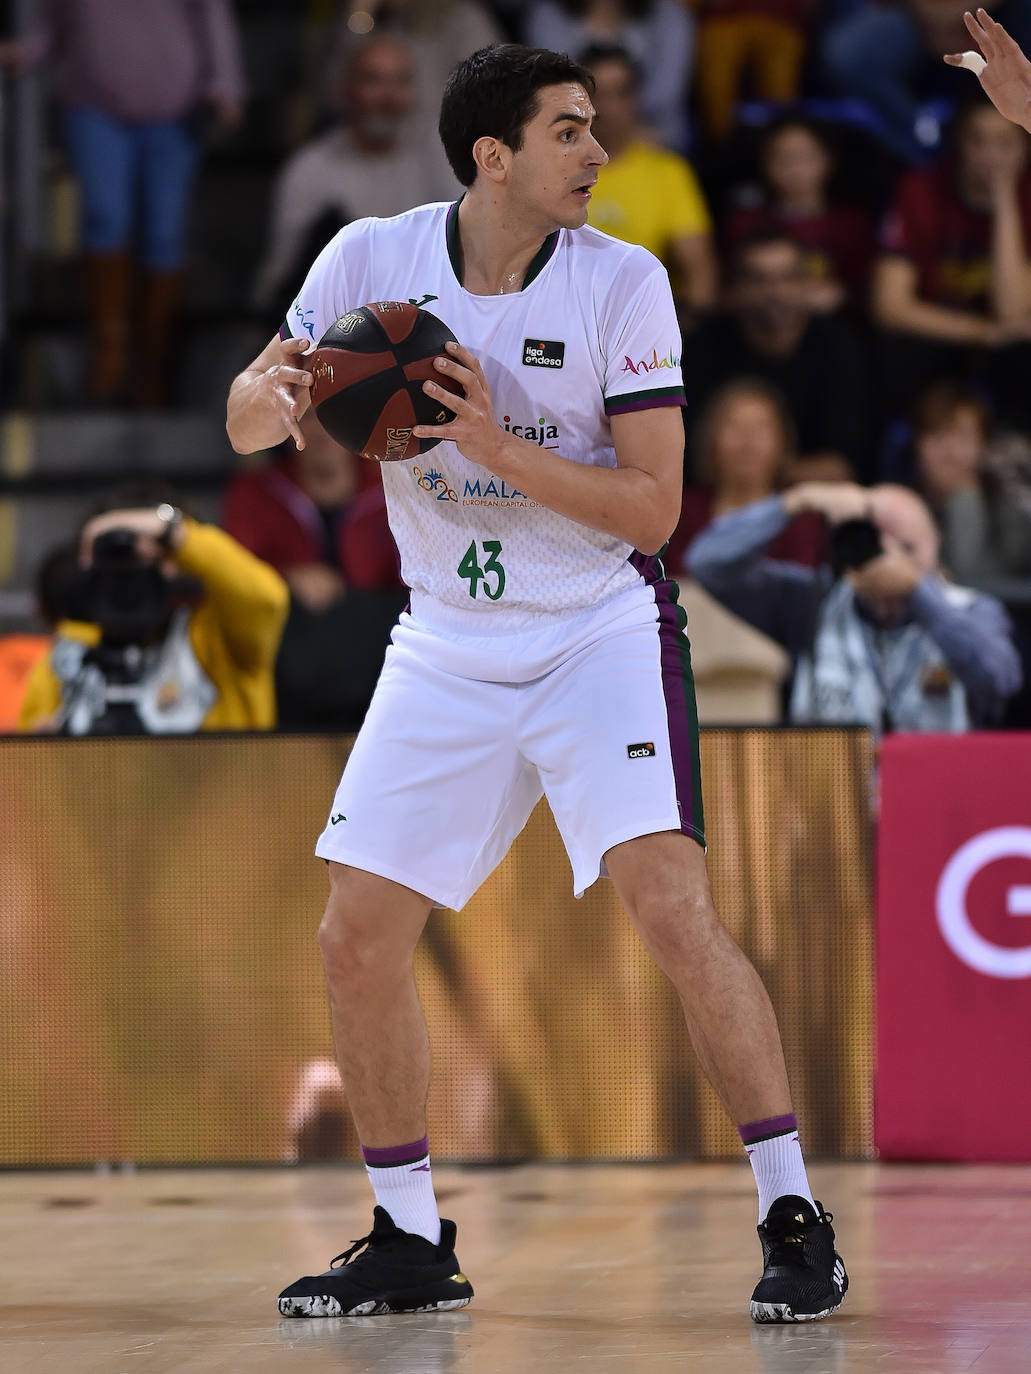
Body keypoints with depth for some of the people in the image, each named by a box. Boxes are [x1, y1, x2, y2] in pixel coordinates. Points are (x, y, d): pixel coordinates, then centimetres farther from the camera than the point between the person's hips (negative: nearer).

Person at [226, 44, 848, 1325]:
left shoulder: (623, 281, -13)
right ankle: (410, 1242, 16)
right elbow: (248, 427, 1)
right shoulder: (373, 258, -6)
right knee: (356, 936, -1)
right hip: (447, 644, 4)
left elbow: (651, 505, -14)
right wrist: (272, 386, -23)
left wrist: (497, 444, -27)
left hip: (602, 629, -3)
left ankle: (793, 1222, -12)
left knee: (668, 902, -20)